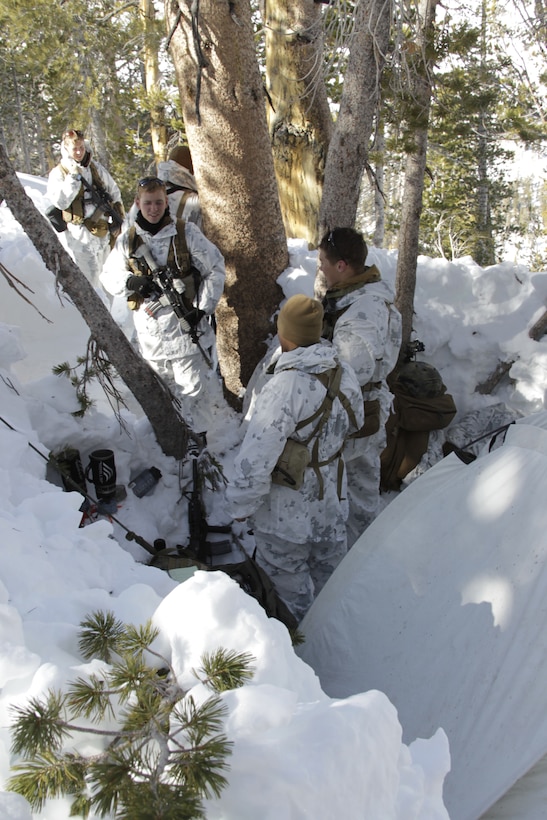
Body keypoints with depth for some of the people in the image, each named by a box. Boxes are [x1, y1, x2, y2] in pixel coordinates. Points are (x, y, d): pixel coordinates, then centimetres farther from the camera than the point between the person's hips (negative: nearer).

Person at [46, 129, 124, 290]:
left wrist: (119, 219, 10)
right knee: (90, 280, -11)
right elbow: (59, 201, -14)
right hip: (81, 235, -5)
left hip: (104, 230, 5)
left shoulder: (95, 167, 12)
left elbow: (114, 192, 18)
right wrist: (74, 177, -16)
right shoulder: (58, 173, 0)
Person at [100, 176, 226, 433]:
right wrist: (130, 282, -11)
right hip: (150, 328, 4)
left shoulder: (187, 233, -5)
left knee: (193, 388, -2)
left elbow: (215, 269, -1)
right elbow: (108, 277, 12)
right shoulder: (126, 240, 4)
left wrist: (202, 308, -9)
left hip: (186, 326, -3)